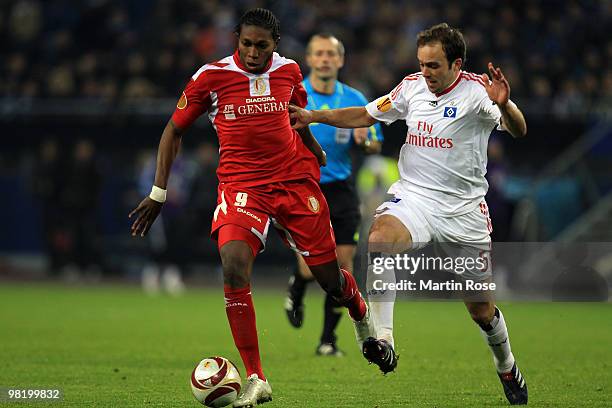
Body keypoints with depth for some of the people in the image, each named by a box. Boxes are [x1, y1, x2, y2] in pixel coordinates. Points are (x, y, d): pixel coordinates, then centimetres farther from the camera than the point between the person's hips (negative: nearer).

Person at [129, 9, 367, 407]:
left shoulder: (289, 70, 1)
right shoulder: (211, 76, -7)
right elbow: (174, 130, 3)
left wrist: (314, 150, 31)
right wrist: (159, 192, 1)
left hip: (296, 180, 2)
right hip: (241, 186, -2)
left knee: (331, 278, 5)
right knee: (234, 265, -27)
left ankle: (363, 317, 44)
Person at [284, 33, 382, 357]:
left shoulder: (355, 100, 6)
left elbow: (375, 146, 12)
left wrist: (365, 141, -10)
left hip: (340, 189, 3)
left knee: (343, 263, -4)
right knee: (311, 266, -15)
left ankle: (328, 339, 11)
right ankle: (296, 288, 25)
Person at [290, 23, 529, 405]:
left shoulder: (476, 91, -10)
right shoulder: (413, 87, 3)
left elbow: (519, 130, -23)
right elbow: (367, 115, 17)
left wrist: (504, 105, -44)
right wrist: (314, 116, 8)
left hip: (464, 209, -2)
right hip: (414, 197, 2)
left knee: (481, 309, 6)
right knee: (380, 238, -34)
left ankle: (507, 367, 37)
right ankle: (383, 340, -38)